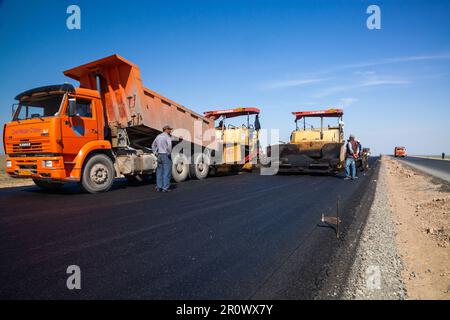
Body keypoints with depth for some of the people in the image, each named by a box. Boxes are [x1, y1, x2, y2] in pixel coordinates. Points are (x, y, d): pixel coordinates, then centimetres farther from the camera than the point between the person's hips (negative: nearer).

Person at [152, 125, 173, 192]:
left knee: (159, 172, 11)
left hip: (159, 156, 8)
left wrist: (156, 153, 18)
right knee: (167, 172, -3)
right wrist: (169, 153, -16)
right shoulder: (167, 137, -12)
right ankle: (165, 188, -2)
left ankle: (159, 187, 14)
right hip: (166, 156, -8)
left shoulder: (158, 136, 13)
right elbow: (169, 145, -30)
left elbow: (153, 145, 23)